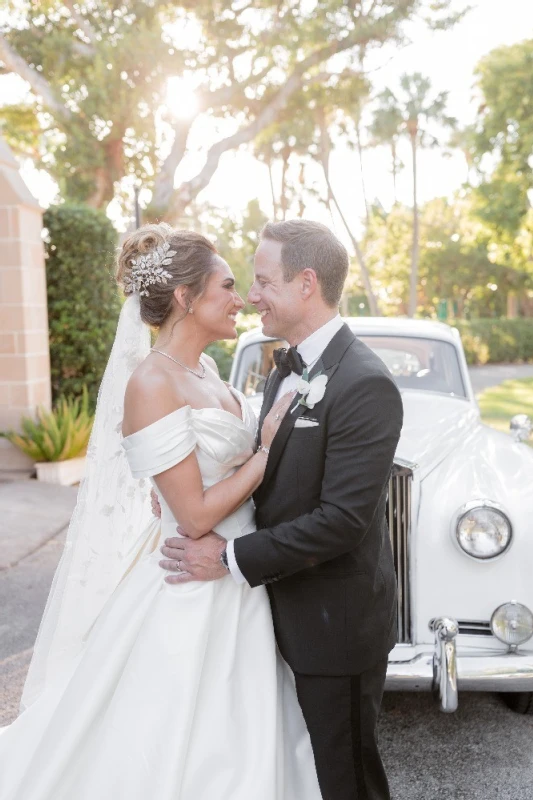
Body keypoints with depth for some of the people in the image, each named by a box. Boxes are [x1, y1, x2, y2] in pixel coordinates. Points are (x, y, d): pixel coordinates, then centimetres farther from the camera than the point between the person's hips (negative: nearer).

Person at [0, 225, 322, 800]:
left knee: (230, 742, 22)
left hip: (235, 584, 8)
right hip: (189, 597, -8)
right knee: (183, 754, 10)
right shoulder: (152, 383, -20)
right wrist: (268, 450, -13)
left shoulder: (205, 370, 6)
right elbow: (196, 516, -21)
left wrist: (276, 426, -2)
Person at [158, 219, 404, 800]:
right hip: (291, 614, 8)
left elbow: (343, 519, -26)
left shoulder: (364, 385, -23)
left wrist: (232, 559, -22)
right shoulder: (286, 370, 6)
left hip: (338, 622, -8)